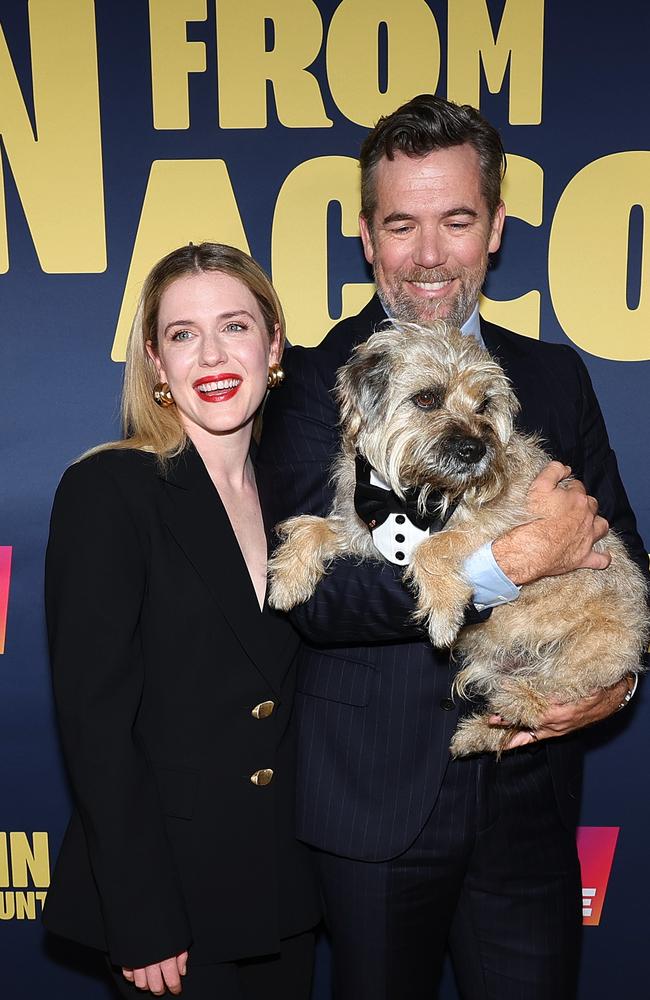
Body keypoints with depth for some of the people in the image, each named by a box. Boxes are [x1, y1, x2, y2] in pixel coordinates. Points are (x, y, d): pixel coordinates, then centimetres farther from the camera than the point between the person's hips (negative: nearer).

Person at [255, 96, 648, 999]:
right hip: (376, 805, -3)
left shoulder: (556, 377, 4)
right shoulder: (316, 384, -9)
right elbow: (315, 594, -20)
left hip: (530, 800, 3)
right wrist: (511, 560, -26)